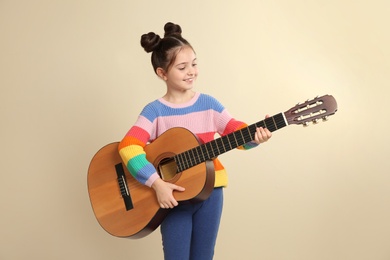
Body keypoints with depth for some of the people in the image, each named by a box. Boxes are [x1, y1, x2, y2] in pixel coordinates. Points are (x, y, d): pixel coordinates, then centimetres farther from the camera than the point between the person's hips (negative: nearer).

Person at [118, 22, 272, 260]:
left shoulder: (208, 104, 1)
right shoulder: (155, 111, -8)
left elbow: (236, 131, -1)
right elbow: (128, 146, -20)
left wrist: (254, 136, -24)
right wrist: (157, 183, -27)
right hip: (173, 196, -2)